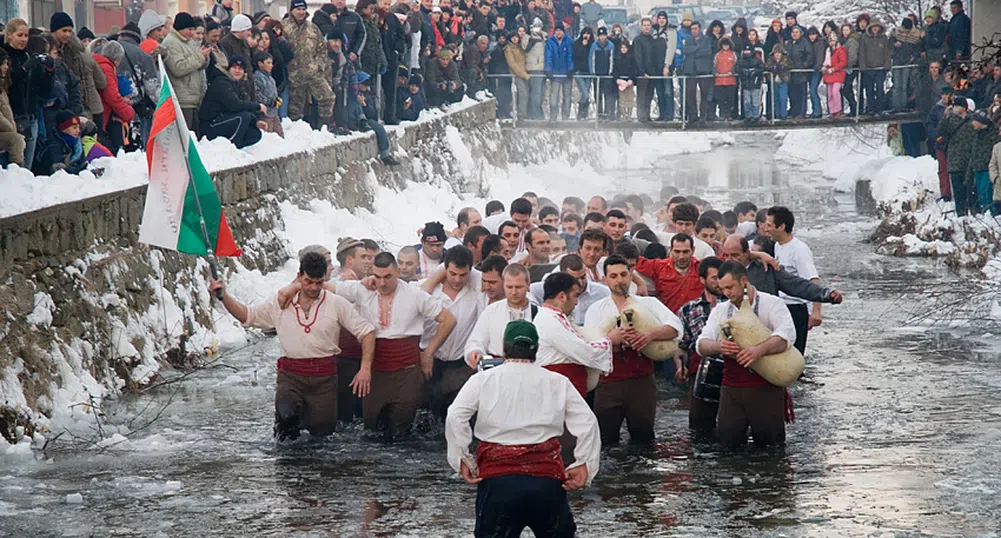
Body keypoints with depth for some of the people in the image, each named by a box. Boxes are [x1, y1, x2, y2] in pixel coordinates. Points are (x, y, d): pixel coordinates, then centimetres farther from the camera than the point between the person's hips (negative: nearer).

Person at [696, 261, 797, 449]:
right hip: (732, 389, 3)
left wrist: (760, 349, -38)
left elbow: (788, 335, -19)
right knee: (729, 443, 0)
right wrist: (719, 347, -25)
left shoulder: (772, 304, -2)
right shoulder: (720, 310, 11)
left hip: (765, 388, -3)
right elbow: (701, 345, 0)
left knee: (769, 444, 0)